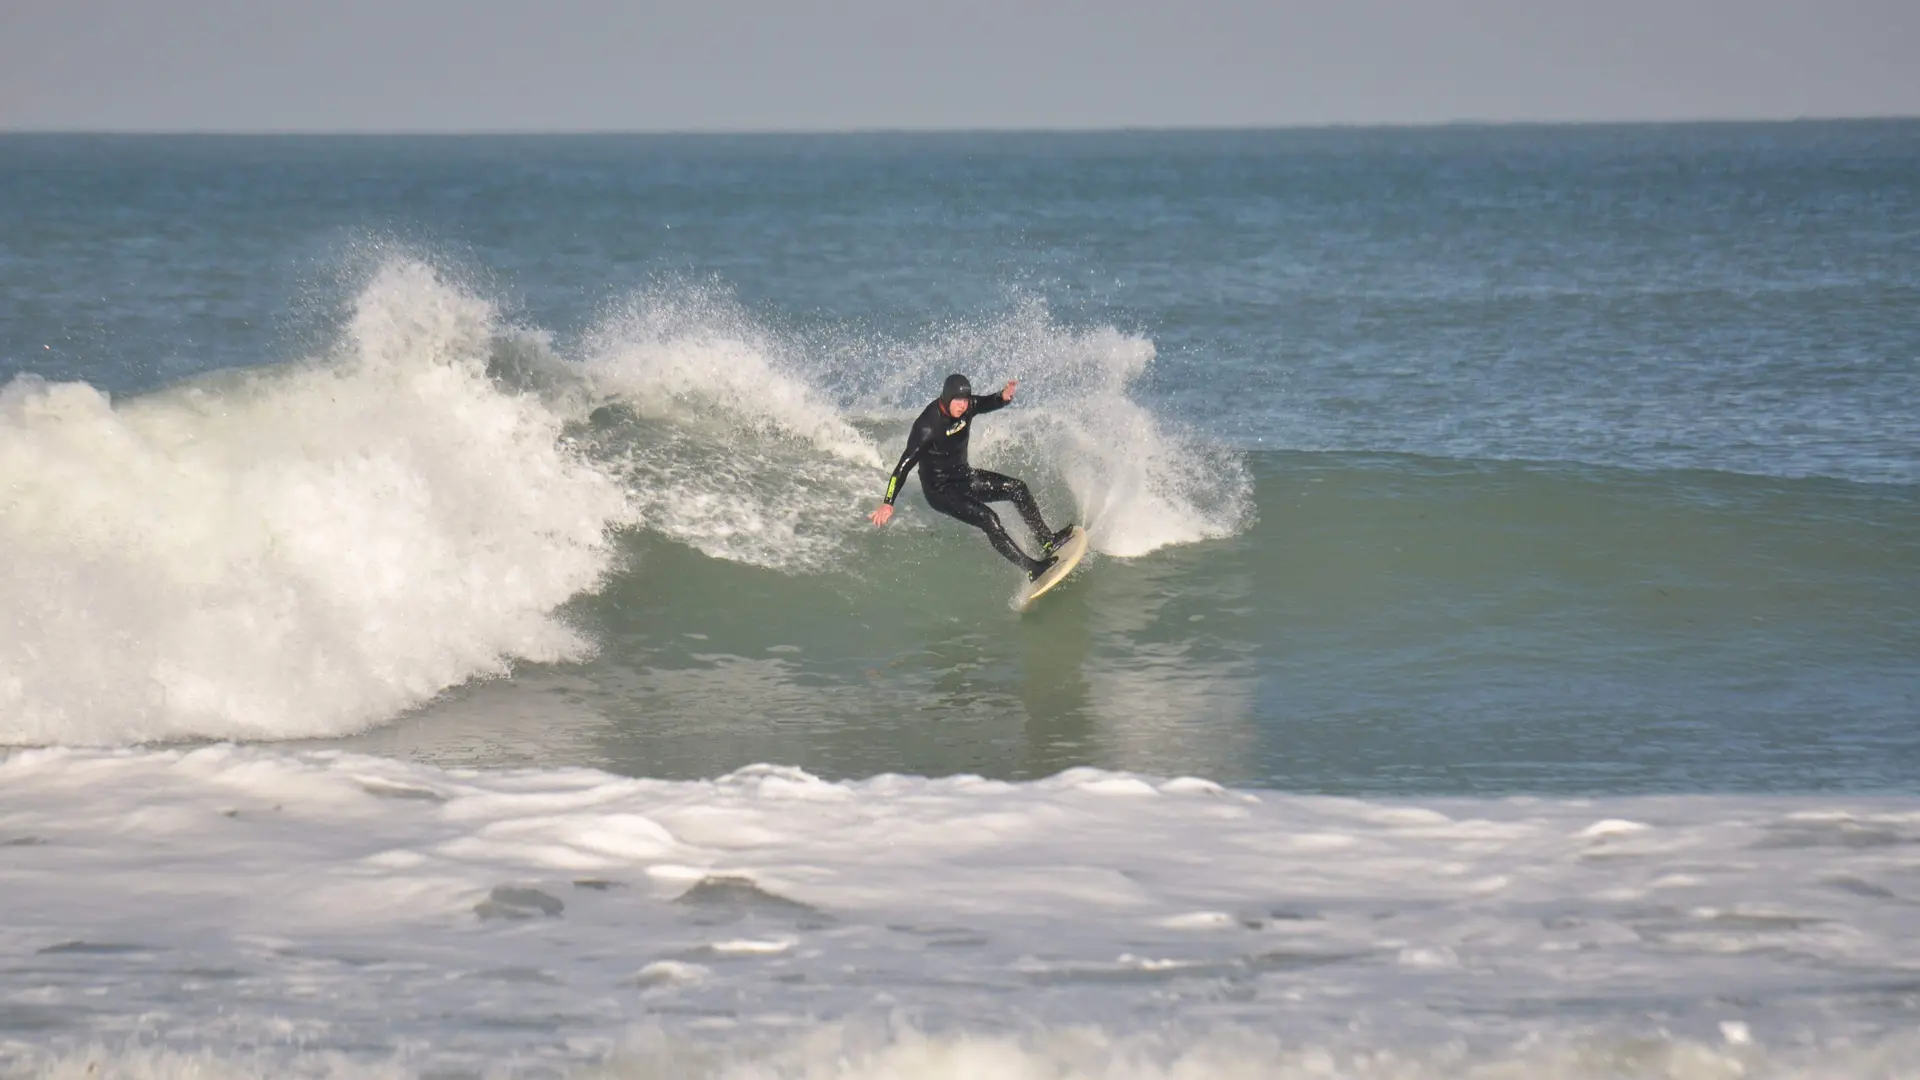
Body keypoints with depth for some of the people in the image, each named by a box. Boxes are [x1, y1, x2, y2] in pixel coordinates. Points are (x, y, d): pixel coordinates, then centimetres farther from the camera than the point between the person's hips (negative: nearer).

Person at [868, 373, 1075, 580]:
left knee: (1018, 489, 1)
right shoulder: (928, 427, -29)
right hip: (939, 490, -8)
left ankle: (1047, 541, 10)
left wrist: (1005, 395, -20)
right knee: (988, 518, -23)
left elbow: (990, 402, 7)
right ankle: (1032, 569, -23)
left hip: (963, 477, 8)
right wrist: (888, 504, -36)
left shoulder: (967, 406, -11)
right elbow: (905, 464, -31)